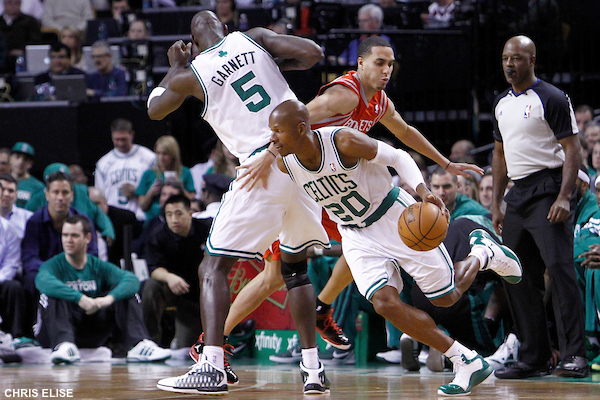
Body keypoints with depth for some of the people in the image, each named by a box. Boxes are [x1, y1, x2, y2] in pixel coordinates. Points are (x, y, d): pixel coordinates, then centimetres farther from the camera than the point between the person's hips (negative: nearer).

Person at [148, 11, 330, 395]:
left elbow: (154, 109, 23)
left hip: (263, 166, -4)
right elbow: (313, 53, 0)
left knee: (214, 267, 3)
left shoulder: (190, 75, 5)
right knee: (296, 267, 19)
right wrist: (279, 65, 19)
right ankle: (313, 369, 13)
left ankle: (212, 367, -13)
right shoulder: (253, 39, 10)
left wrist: (175, 66, 36)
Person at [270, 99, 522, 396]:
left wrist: (423, 191, -32)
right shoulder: (285, 164, -15)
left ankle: (482, 253, 38)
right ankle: (467, 363, -4)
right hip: (357, 236, 4)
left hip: (396, 219, -4)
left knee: (446, 297, 4)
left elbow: (396, 157, -19)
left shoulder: (344, 141, -30)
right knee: (385, 304, -17)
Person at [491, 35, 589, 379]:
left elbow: (572, 148, -11)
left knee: (560, 269, -17)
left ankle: (575, 356, -19)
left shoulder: (552, 99, -7)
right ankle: (534, 359, 13)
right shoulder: (502, 103, 16)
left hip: (548, 191, -8)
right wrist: (496, 203, 17)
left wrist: (564, 197, -22)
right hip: (517, 195, 8)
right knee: (519, 279, 7)